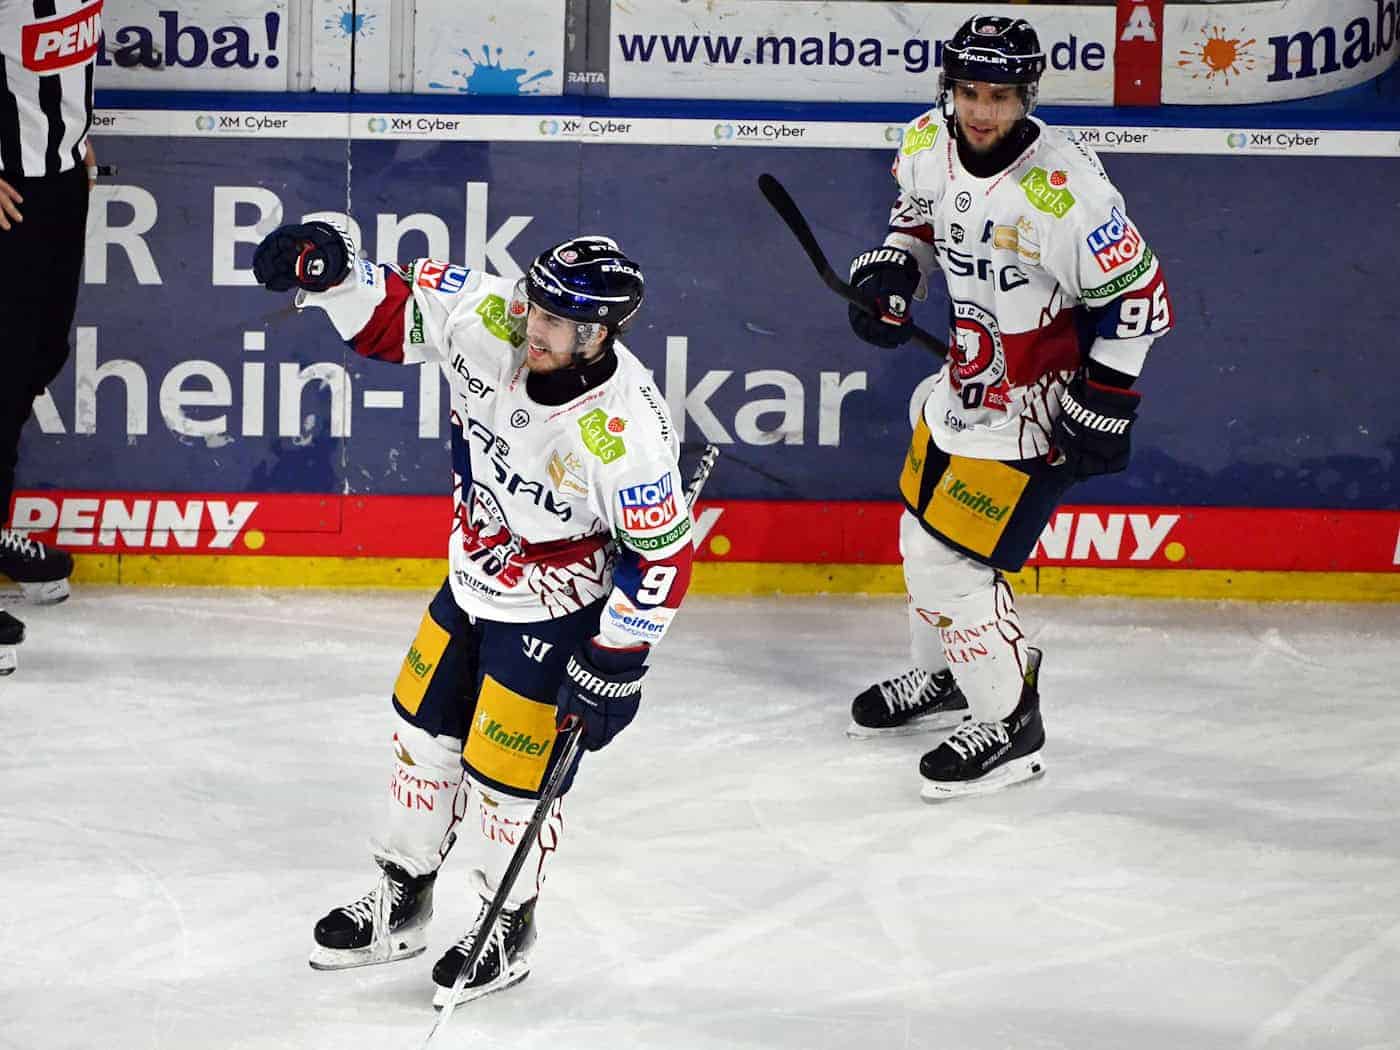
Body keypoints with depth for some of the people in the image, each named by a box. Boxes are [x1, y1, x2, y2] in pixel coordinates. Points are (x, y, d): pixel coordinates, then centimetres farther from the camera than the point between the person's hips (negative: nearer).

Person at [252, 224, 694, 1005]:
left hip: (554, 614, -7)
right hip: (474, 577, 7)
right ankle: (403, 901, 39)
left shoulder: (628, 431, -34)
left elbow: (661, 556, -24)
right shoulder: (492, 319, -20)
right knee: (425, 729, 19)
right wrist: (330, 273, -25)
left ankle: (509, 926, 30)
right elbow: (395, 314, -6)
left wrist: (616, 663, -19)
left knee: (509, 772, 3)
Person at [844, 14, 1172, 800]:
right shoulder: (929, 146, -6)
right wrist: (891, 270, -1)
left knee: (956, 561, -9)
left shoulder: (1063, 191, -30)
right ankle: (947, 678, 45)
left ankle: (1010, 725, 8)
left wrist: (1103, 402, -19)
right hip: (968, 378, 8)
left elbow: (1137, 296, -22)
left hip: (1037, 404, -8)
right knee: (925, 534, 21)